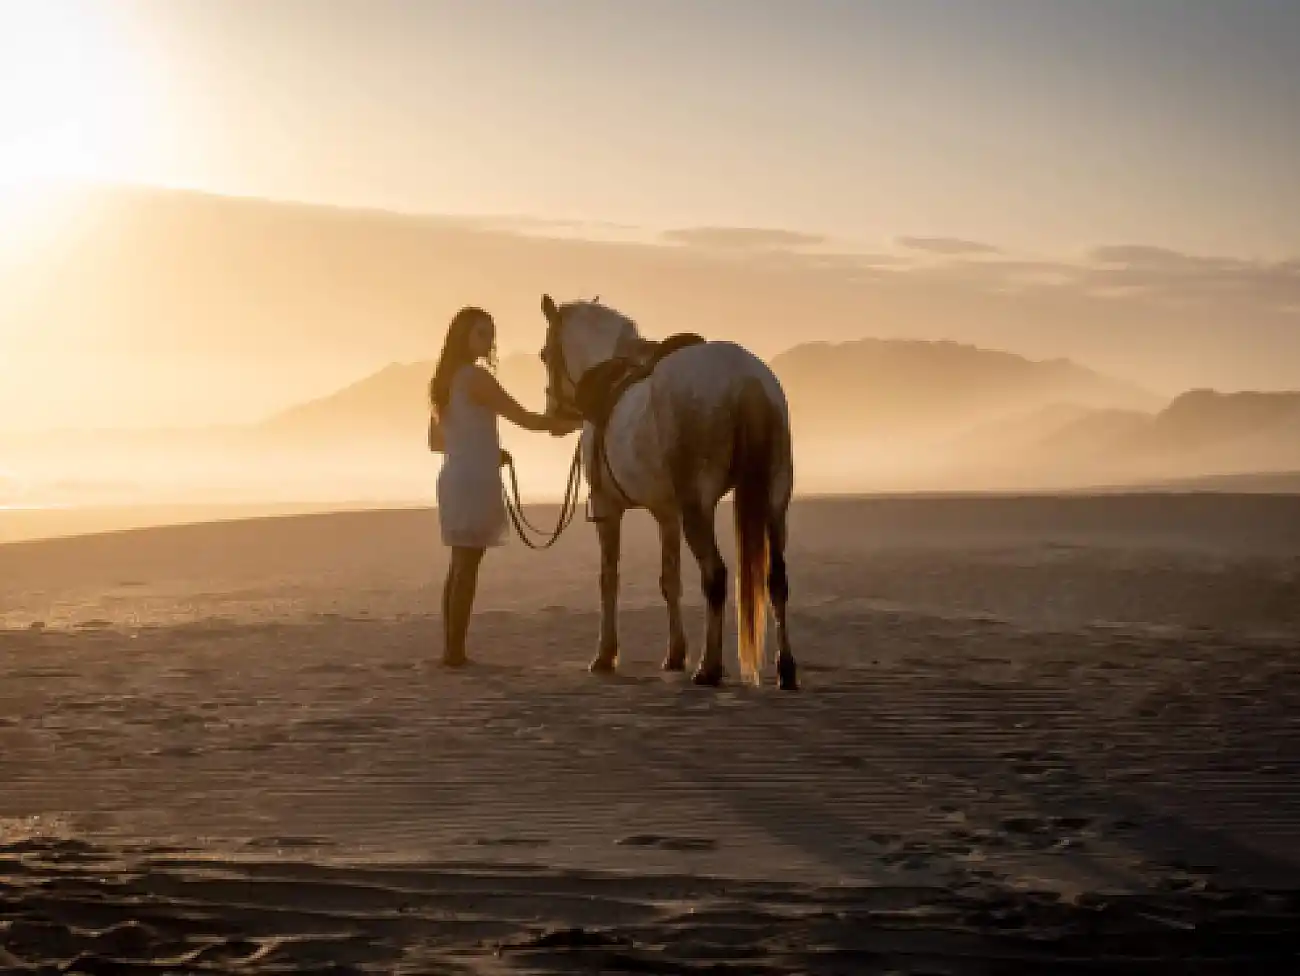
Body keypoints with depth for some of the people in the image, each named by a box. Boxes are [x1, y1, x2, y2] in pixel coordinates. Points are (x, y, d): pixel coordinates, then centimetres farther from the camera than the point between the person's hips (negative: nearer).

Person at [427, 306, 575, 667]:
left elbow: (436, 441, 22)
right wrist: (560, 424, 4)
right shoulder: (476, 378, -13)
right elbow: (525, 418, -13)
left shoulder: (443, 380, 14)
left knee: (460, 565, 12)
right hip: (475, 481, -9)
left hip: (454, 479, 9)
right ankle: (455, 651, -8)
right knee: (467, 566, -7)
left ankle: (451, 649, 13)